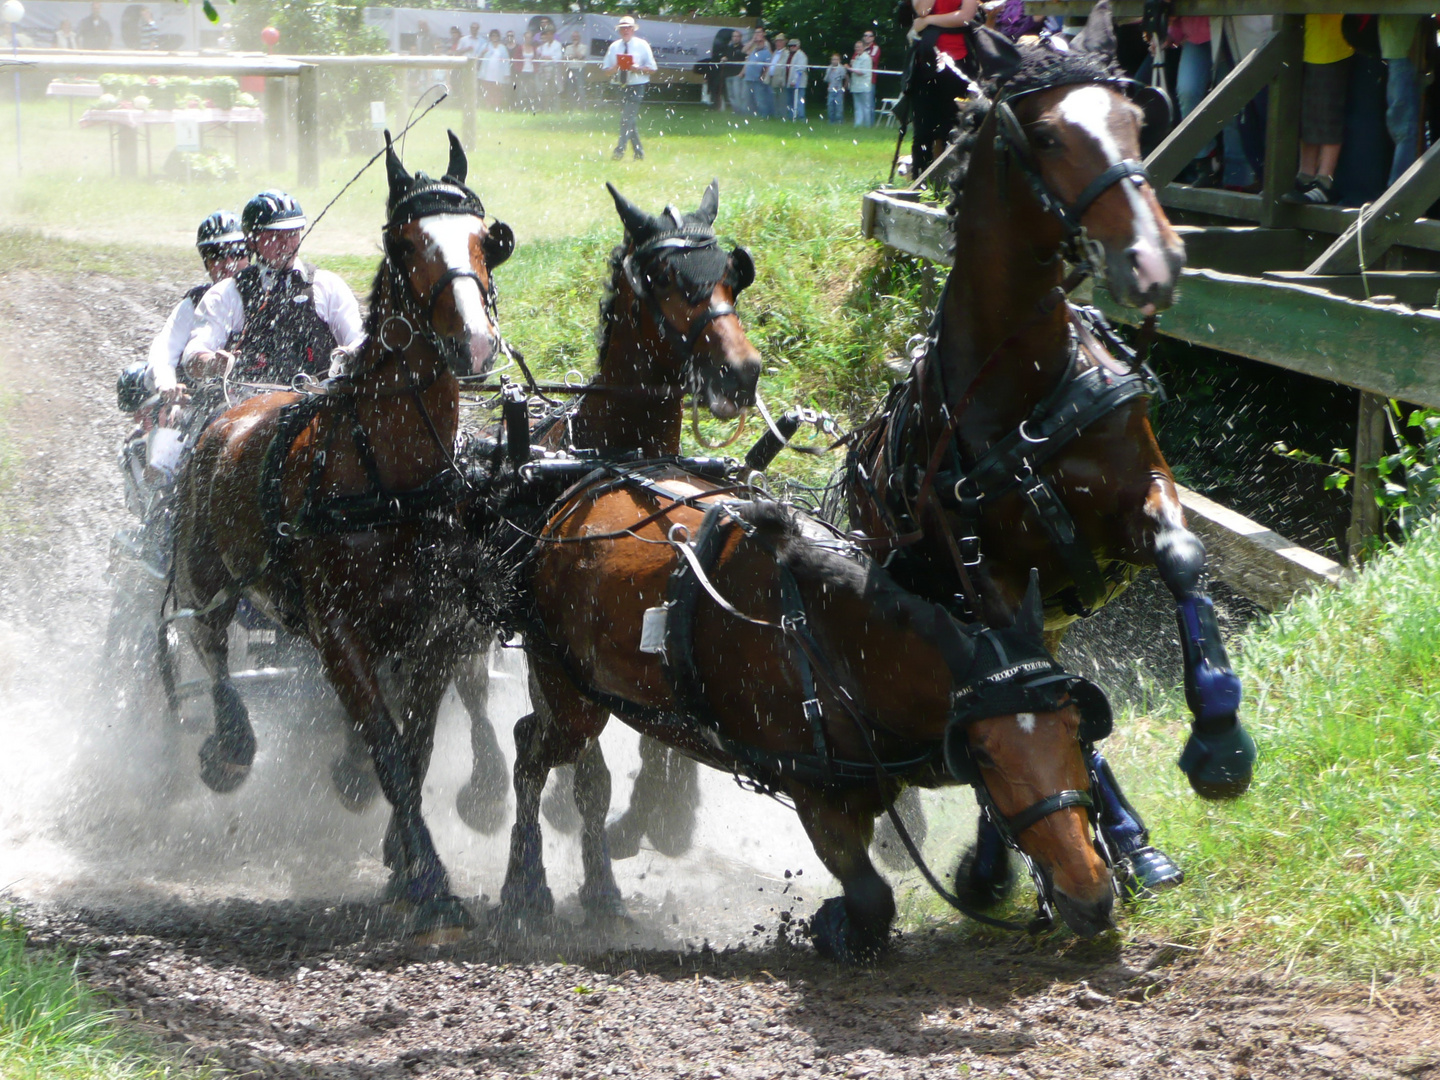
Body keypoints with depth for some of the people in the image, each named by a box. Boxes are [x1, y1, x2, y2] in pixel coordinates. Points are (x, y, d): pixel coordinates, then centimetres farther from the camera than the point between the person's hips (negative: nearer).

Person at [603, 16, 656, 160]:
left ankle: (620, 149, -17)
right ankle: (638, 152, 17)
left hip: (637, 87, -5)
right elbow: (606, 70, 9)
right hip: (622, 87, 5)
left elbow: (652, 69, -3)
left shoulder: (642, 45, -3)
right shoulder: (614, 47, 7)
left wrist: (638, 69, -21)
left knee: (628, 117, -15)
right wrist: (614, 68, -14)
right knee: (631, 121, 9)